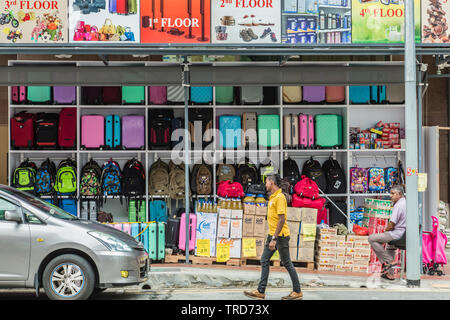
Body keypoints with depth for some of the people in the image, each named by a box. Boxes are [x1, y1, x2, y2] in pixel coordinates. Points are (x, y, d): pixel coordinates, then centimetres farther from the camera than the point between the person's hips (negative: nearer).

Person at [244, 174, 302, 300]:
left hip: (280, 236, -9)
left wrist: (274, 239, -24)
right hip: (272, 235, 9)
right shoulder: (272, 197, 13)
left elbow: (282, 220, -22)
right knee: (264, 261, 7)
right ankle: (261, 292, 9)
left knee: (287, 263, 0)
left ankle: (297, 292, 11)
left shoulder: (280, 197, -17)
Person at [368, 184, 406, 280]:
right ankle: (390, 273, 35)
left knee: (372, 238, -10)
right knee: (390, 244, 36)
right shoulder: (406, 203, 12)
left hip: (398, 234, -10)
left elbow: (391, 225, -20)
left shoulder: (398, 205, -18)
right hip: (405, 235, 10)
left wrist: (385, 232, 1)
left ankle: (388, 261, -6)